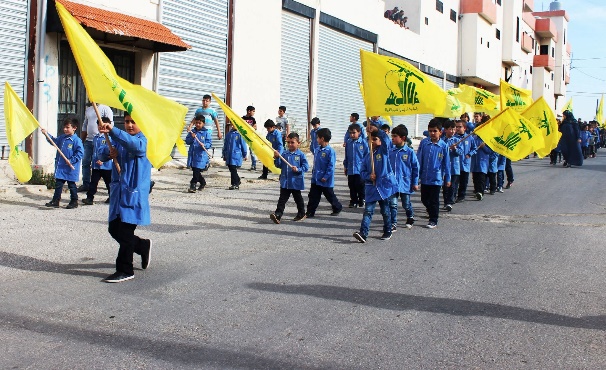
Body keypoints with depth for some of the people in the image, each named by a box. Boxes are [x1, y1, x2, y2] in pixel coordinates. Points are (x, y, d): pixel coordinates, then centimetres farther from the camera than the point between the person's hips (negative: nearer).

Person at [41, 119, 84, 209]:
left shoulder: (76, 140, -14)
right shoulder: (62, 138, 8)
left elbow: (80, 153, -18)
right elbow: (54, 141, 25)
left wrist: (71, 161, -21)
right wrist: (47, 134, 13)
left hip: (70, 169, -7)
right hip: (60, 167, 7)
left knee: (71, 185, 6)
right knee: (58, 184, 11)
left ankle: (74, 202, 18)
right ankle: (55, 201, 19)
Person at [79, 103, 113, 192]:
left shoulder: (105, 109, -4)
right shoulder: (88, 109, 18)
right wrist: (81, 140, 21)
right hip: (88, 140, 7)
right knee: (85, 162, 7)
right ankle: (86, 184, 15)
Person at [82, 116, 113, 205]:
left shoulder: (109, 138, -12)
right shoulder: (96, 137, 11)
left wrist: (103, 160, -21)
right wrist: (94, 159, 16)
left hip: (106, 165, -6)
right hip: (96, 165, 6)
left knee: (109, 181, 8)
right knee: (93, 181, 2)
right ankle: (89, 198, 1)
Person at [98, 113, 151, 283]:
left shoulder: (142, 140, -9)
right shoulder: (120, 140, 13)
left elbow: (135, 144, -33)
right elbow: (103, 156, 11)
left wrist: (113, 131, -43)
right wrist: (109, 152, -13)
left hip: (134, 194, -8)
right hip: (118, 193, 8)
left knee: (125, 233, -4)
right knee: (114, 230, 12)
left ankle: (125, 270, 8)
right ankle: (143, 246, 34)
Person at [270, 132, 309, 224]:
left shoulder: (301, 155, -6)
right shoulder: (284, 154, 5)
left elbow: (306, 167, -7)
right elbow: (279, 165, 5)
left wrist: (298, 169, -23)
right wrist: (277, 158, -11)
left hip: (296, 182, -3)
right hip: (285, 182, 3)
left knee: (298, 198, 14)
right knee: (282, 199, -3)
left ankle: (301, 214, 31)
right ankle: (278, 215, -10)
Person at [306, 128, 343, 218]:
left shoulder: (330, 151, -17)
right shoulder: (317, 150, 7)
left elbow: (331, 166, -18)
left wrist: (326, 177, -20)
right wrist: (313, 174, 16)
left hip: (326, 181, -6)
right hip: (315, 180, 6)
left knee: (330, 196, 10)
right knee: (313, 196, 4)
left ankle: (337, 208, 30)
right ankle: (310, 212, 9)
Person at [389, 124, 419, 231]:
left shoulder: (410, 152, -9)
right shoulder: (391, 152, 0)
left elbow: (416, 168, -4)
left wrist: (415, 183, -4)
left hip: (405, 183, -2)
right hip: (392, 183, 2)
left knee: (406, 204, 14)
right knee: (393, 204, -3)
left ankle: (410, 218, 39)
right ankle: (393, 224, 4)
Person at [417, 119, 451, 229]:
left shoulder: (443, 146, -7)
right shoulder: (424, 143, -3)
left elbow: (446, 163, -1)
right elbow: (419, 160, 0)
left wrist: (447, 179, 1)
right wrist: (417, 175, -3)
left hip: (436, 178, -3)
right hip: (425, 177, 3)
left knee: (434, 201, 4)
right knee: (424, 199, 14)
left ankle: (433, 221, 15)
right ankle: (432, 212, 41)